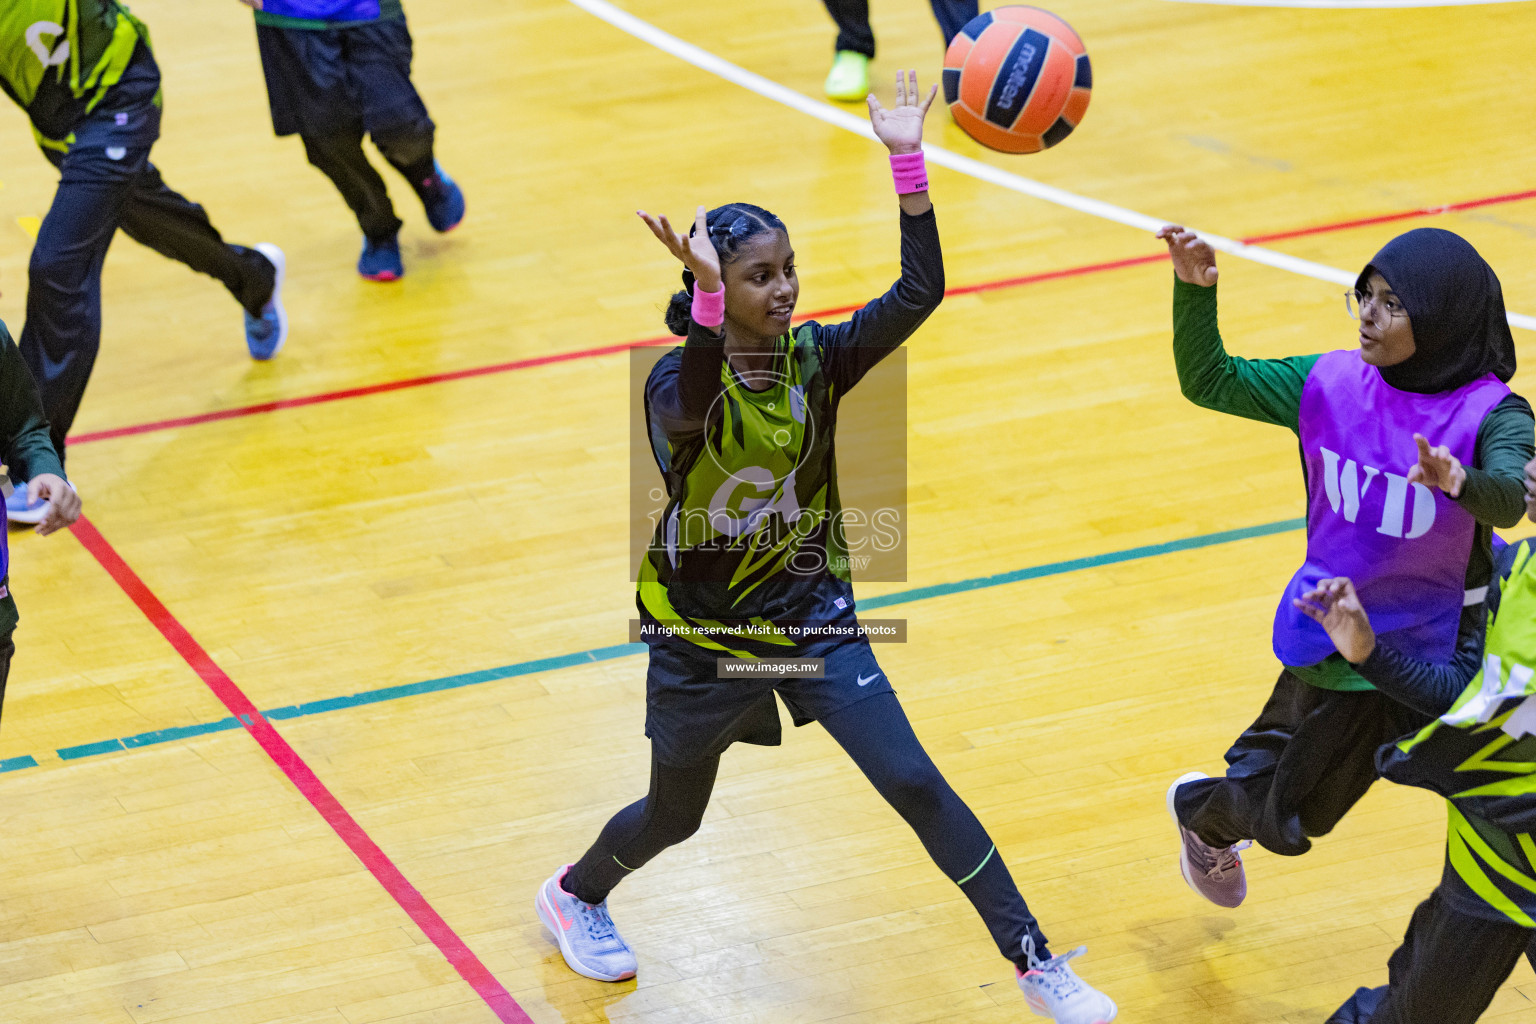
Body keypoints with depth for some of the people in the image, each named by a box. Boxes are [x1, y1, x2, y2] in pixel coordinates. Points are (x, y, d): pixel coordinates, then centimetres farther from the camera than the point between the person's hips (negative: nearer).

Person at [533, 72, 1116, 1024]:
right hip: (703, 633, -2)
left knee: (916, 783, -7)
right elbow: (688, 409, -49)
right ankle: (575, 895, 51)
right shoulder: (680, 383, -22)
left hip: (812, 613, 2)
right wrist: (708, 296, -66)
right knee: (674, 818, 18)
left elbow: (920, 293, -25)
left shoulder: (817, 358, -11)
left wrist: (908, 162, -35)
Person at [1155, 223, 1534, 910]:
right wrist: (1195, 291, -17)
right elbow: (1209, 382, -1)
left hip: (1441, 650, -2)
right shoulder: (1334, 383, -7)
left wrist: (1462, 482, -60)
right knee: (1277, 822, 15)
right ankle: (1202, 811, 49)